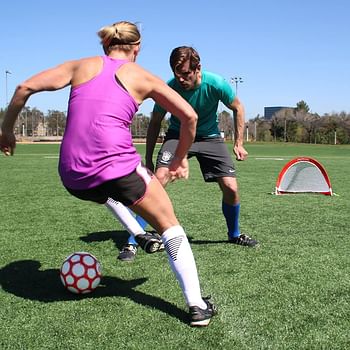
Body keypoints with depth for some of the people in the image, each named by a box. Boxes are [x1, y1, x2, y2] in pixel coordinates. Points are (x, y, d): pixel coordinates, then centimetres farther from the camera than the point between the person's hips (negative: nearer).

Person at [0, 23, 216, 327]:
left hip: (73, 179, 4)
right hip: (116, 167, -3)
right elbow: (189, 116, 8)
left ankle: (140, 236, 33)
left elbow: (25, 87, 7)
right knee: (170, 227, 15)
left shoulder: (81, 65, 15)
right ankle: (197, 306, 10)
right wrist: (180, 158, 21)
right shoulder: (143, 77, 11)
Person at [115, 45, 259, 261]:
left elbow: (238, 108, -3)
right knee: (158, 180, -25)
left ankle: (234, 234, 24)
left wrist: (239, 143, -5)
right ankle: (132, 242, -18)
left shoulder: (216, 84, -23)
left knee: (231, 188, -8)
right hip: (178, 136, -1)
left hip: (210, 137, 2)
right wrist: (148, 159, -5)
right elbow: (155, 123, -6)